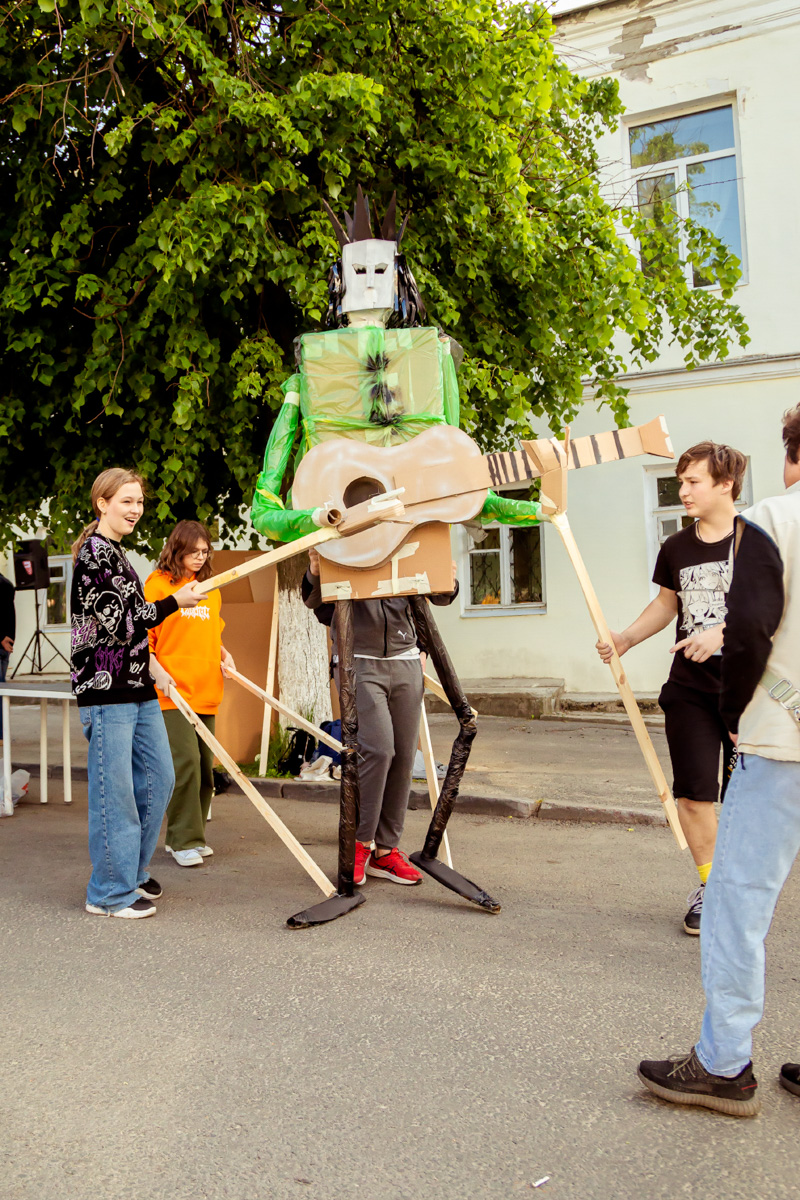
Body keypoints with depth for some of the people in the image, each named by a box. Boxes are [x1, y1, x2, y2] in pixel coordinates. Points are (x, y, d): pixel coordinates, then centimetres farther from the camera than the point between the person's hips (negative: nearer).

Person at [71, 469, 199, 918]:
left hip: (136, 686, 10)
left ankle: (131, 871, 29)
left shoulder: (116, 552, 18)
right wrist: (174, 602, -11)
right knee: (115, 789, -2)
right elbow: (118, 624, -19)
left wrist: (150, 661, 23)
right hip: (105, 687, -10)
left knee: (158, 778, 14)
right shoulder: (95, 552, -12)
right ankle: (111, 892, 12)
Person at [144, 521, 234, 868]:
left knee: (204, 764, 8)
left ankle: (193, 835, 21)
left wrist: (224, 655, 9)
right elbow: (142, 637, -3)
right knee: (185, 760, -12)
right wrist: (157, 671, -15)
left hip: (205, 692, 6)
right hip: (172, 691, -6)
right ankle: (184, 840, -1)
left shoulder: (210, 588, 16)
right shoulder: (158, 584, -1)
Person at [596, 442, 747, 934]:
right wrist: (625, 639, 7)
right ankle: (708, 887, 21)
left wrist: (722, 631, -24)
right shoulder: (676, 548, 8)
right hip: (689, 689, 4)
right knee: (693, 792, 4)